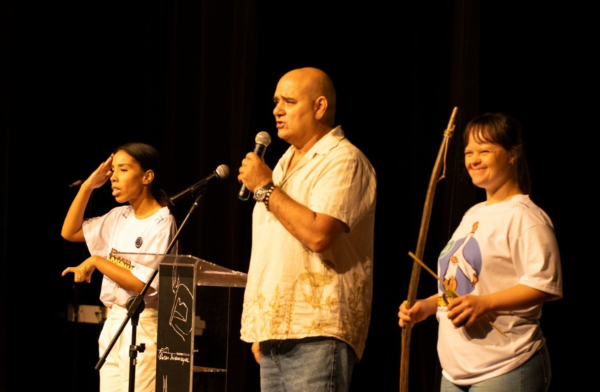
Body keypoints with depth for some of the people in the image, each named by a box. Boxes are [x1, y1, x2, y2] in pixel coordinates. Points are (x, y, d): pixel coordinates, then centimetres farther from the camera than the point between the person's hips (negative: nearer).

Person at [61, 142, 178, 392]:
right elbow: (70, 232, 17)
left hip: (142, 326, -8)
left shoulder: (161, 223, -12)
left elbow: (143, 283, -18)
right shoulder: (119, 217, 10)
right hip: (112, 322, 8)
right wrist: (88, 186, 7)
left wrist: (95, 261, -12)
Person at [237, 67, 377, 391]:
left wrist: (265, 188, -13)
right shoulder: (286, 163, 21)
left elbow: (318, 234, -23)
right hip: (276, 330, 9)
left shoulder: (344, 161, -8)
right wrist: (260, 329, 18)